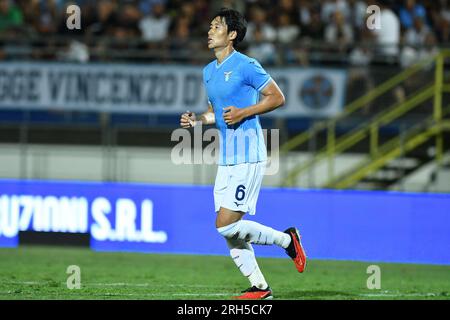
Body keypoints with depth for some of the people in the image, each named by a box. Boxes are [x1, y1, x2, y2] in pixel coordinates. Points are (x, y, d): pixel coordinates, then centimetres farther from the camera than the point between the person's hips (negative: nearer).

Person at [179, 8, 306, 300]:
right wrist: (198, 120, 5)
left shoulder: (246, 66, -11)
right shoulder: (209, 71, 15)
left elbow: (277, 97, -9)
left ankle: (287, 239, 4)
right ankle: (260, 288, 12)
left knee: (226, 225, -14)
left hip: (248, 156, -9)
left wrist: (243, 113, -18)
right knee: (228, 230, 5)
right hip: (226, 159, 9)